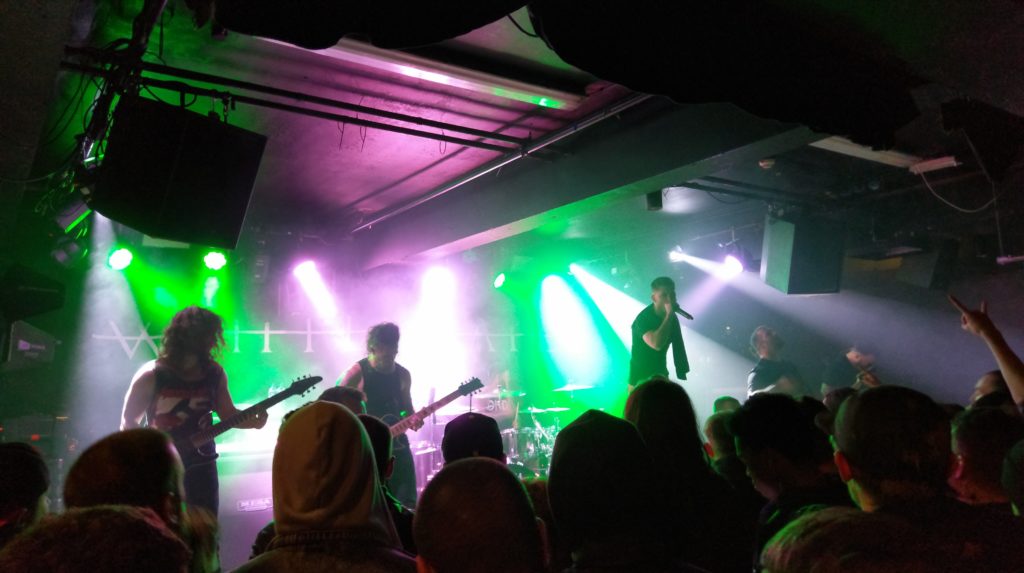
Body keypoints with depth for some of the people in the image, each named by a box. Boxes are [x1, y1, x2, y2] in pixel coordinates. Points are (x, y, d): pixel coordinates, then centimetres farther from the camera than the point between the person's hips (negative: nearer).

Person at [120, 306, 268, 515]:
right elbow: (128, 421, -4)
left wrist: (253, 420, -15)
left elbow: (228, 413, 5)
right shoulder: (151, 376, -13)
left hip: (200, 462, 3)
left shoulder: (214, 373, -2)